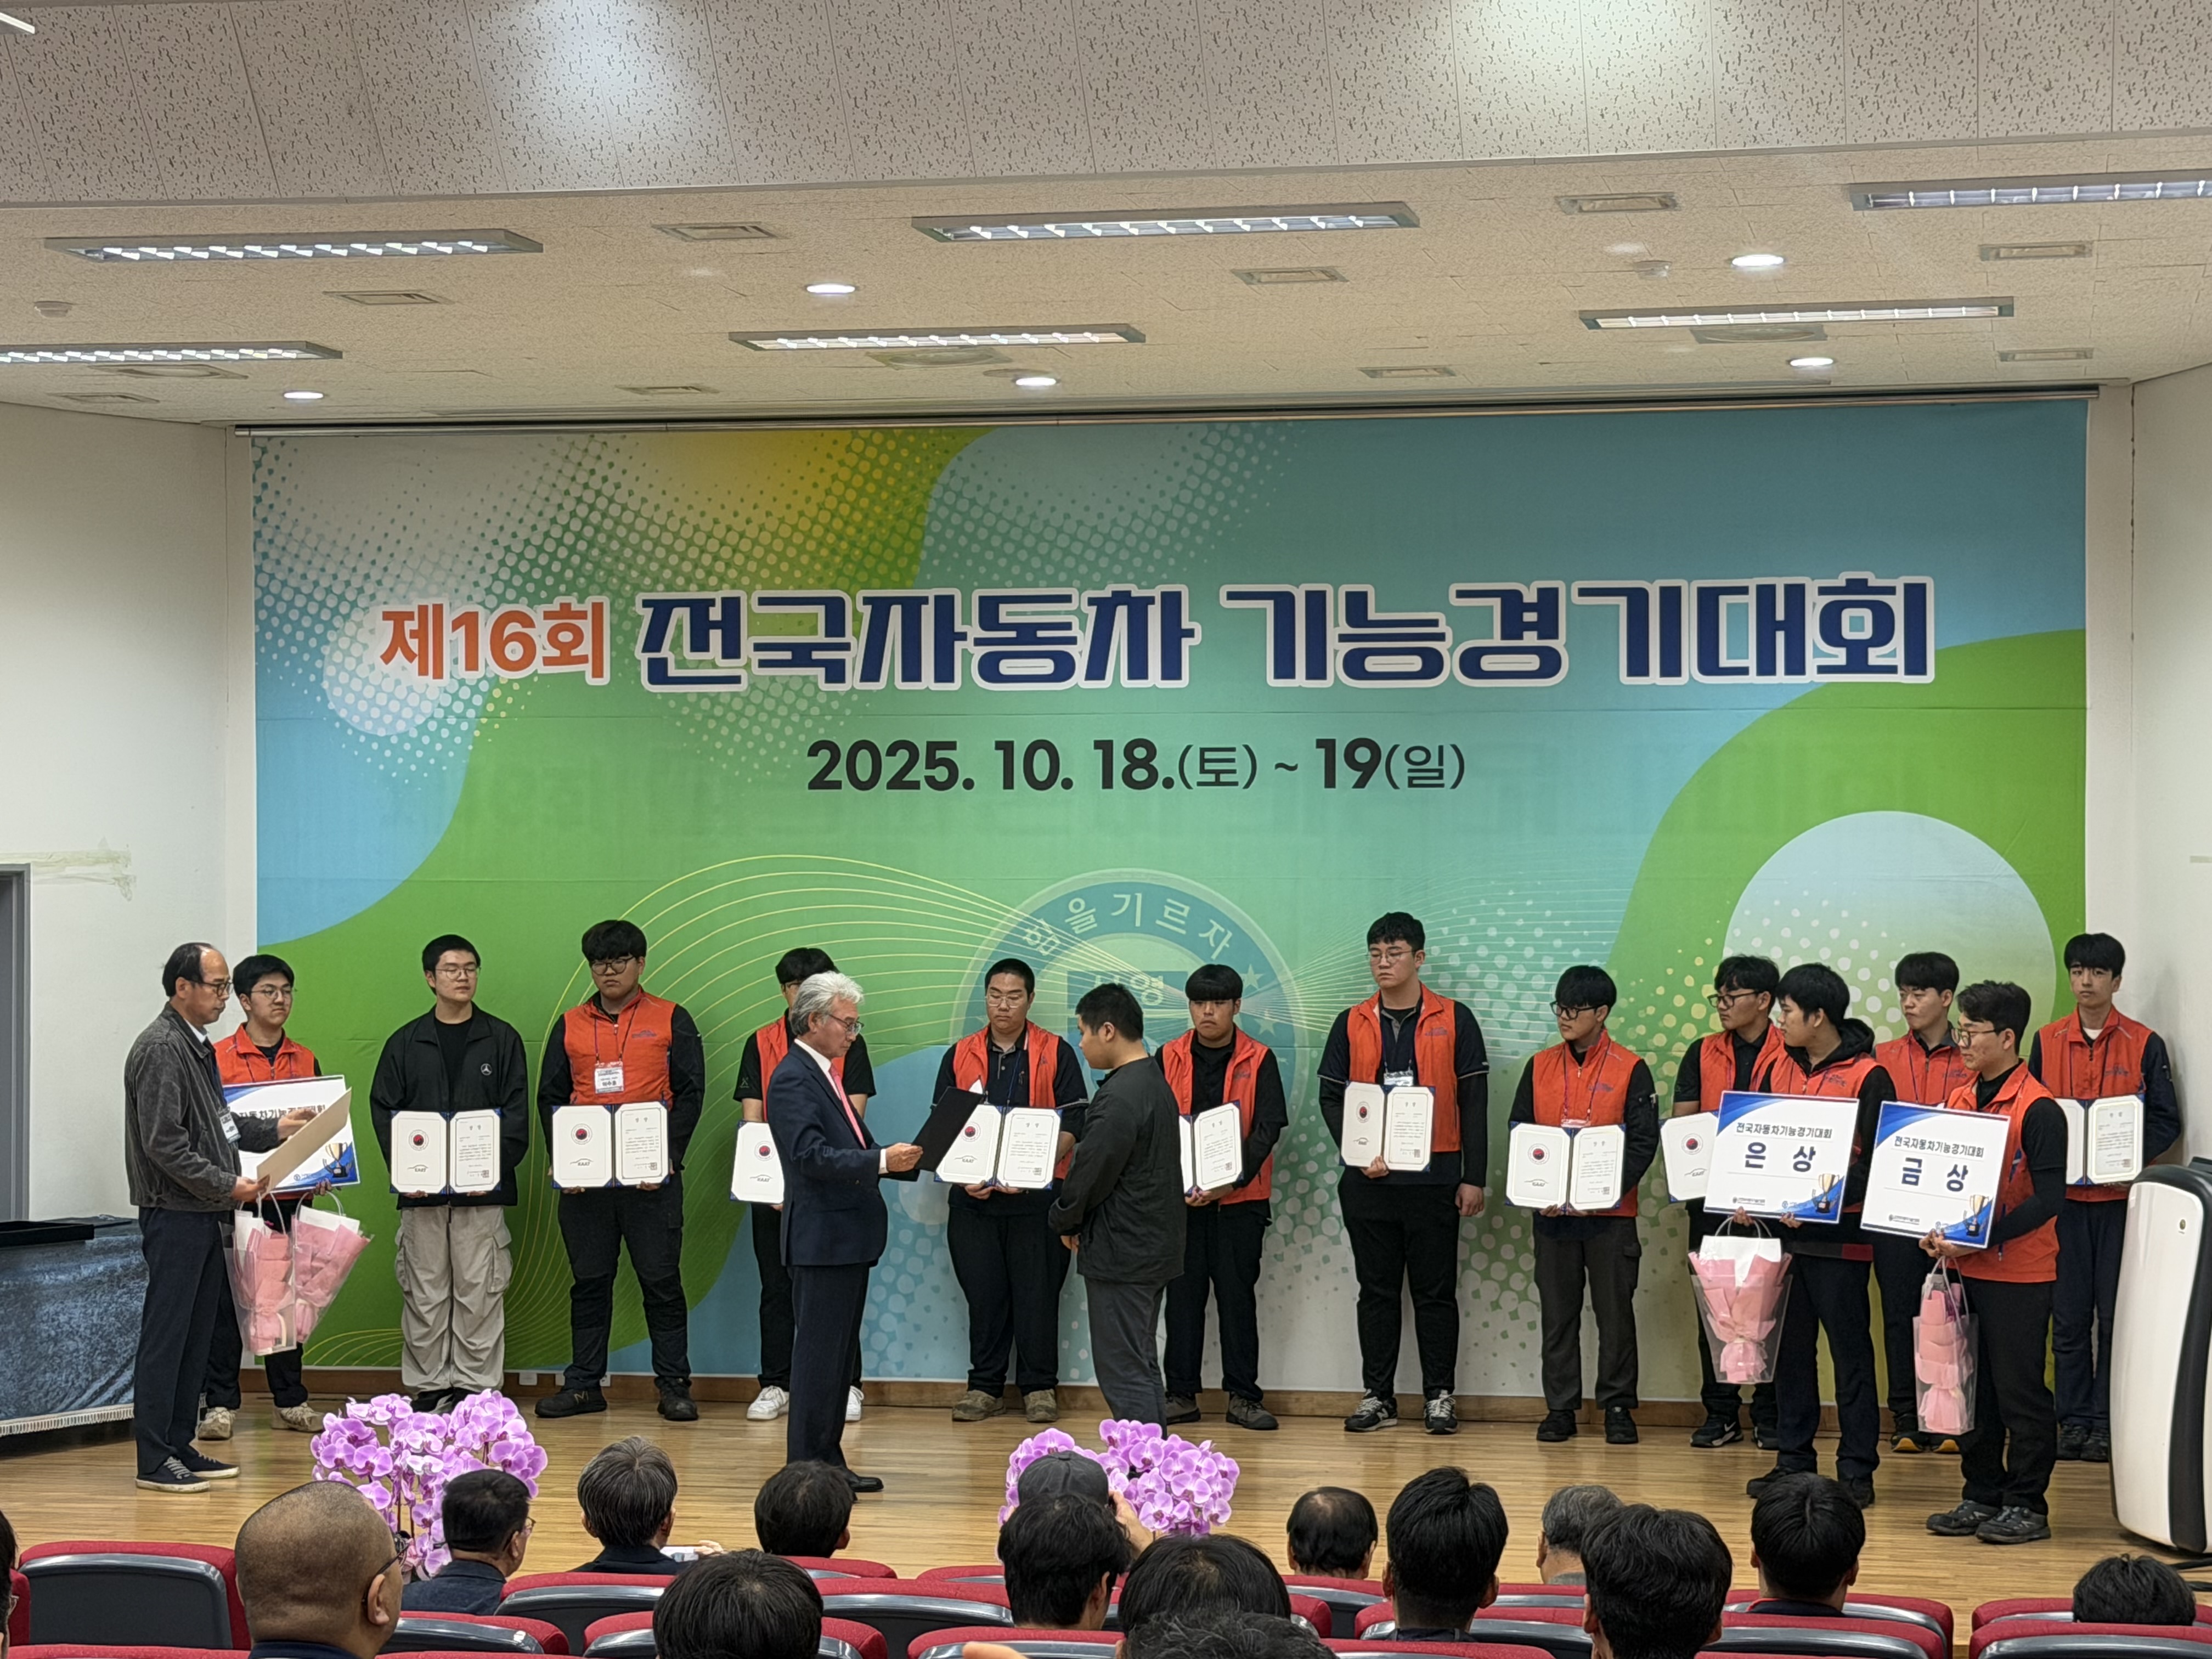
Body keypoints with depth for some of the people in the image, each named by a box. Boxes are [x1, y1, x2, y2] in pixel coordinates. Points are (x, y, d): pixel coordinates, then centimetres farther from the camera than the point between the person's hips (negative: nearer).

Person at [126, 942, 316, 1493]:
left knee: (196, 1338, 12)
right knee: (165, 1337, -5)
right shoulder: (160, 1049, -14)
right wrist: (228, 1185, -18)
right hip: (174, 1215, -10)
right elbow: (164, 1144, -19)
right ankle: (154, 1460, -2)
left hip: (206, 1216, 10)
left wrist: (276, 1129, 13)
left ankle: (180, 1447, 18)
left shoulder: (198, 1046, 17)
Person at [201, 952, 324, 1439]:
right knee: (227, 1297, -1)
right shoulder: (218, 1059, -3)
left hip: (288, 1194, 4)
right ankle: (219, 1403, 4)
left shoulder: (305, 1061, 10)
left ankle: (290, 1400, 16)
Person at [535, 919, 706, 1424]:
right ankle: (584, 1385, 13)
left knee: (661, 1278, -1)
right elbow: (550, 1097, 11)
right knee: (589, 1280, 7)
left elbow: (690, 1093, 1)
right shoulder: (570, 1026, 12)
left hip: (651, 1175, -3)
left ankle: (674, 1385, 4)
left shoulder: (671, 1020, 5)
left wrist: (669, 1156, -11)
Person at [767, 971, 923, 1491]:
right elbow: (812, 1155, -24)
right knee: (819, 1351, -6)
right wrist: (881, 1162, -28)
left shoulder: (824, 1074, 18)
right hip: (822, 1238, -10)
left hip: (848, 1237, 10)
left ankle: (828, 1462, 19)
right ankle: (808, 1464, -1)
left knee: (837, 1352, 13)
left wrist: (898, 1157, 6)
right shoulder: (793, 1079, -14)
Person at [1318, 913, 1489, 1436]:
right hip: (1368, 1181, 2)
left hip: (1434, 1179, -2)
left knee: (1435, 1291, 2)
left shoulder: (1454, 1020, 2)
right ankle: (1377, 1397, 12)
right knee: (1376, 1291, 7)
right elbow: (1331, 1098, 8)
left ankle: (1440, 1397, 9)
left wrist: (1474, 1177, -4)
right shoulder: (1351, 1025, 8)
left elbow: (1473, 1103, 1)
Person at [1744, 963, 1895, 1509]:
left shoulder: (1867, 1077, -9)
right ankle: (1793, 1461, 19)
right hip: (1783, 1230, 6)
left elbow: (1877, 1161, -11)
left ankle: (1857, 1469, 5)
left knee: (1850, 1351, 1)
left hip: (1840, 1236, -6)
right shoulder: (1778, 1070, 10)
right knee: (1790, 1349, 11)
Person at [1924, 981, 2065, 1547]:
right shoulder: (1959, 1101, 10)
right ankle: (1982, 1496, 21)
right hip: (1967, 1266, 7)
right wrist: (1938, 1233, 0)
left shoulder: (2037, 1109, -13)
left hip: (2020, 1273, -7)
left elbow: (2048, 1199, -17)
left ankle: (2027, 1505, 8)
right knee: (1973, 1387, 12)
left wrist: (1980, 1237, -21)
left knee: (2019, 1389, -1)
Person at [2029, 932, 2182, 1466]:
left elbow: (2166, 1120, 1)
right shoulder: (2046, 1042, 8)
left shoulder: (2145, 1045, 2)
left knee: (2116, 1314, -1)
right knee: (2069, 1316, 3)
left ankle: (2107, 1422, 5)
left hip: (2120, 1197, -2)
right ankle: (2074, 1421, 9)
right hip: (2063, 1197, 2)